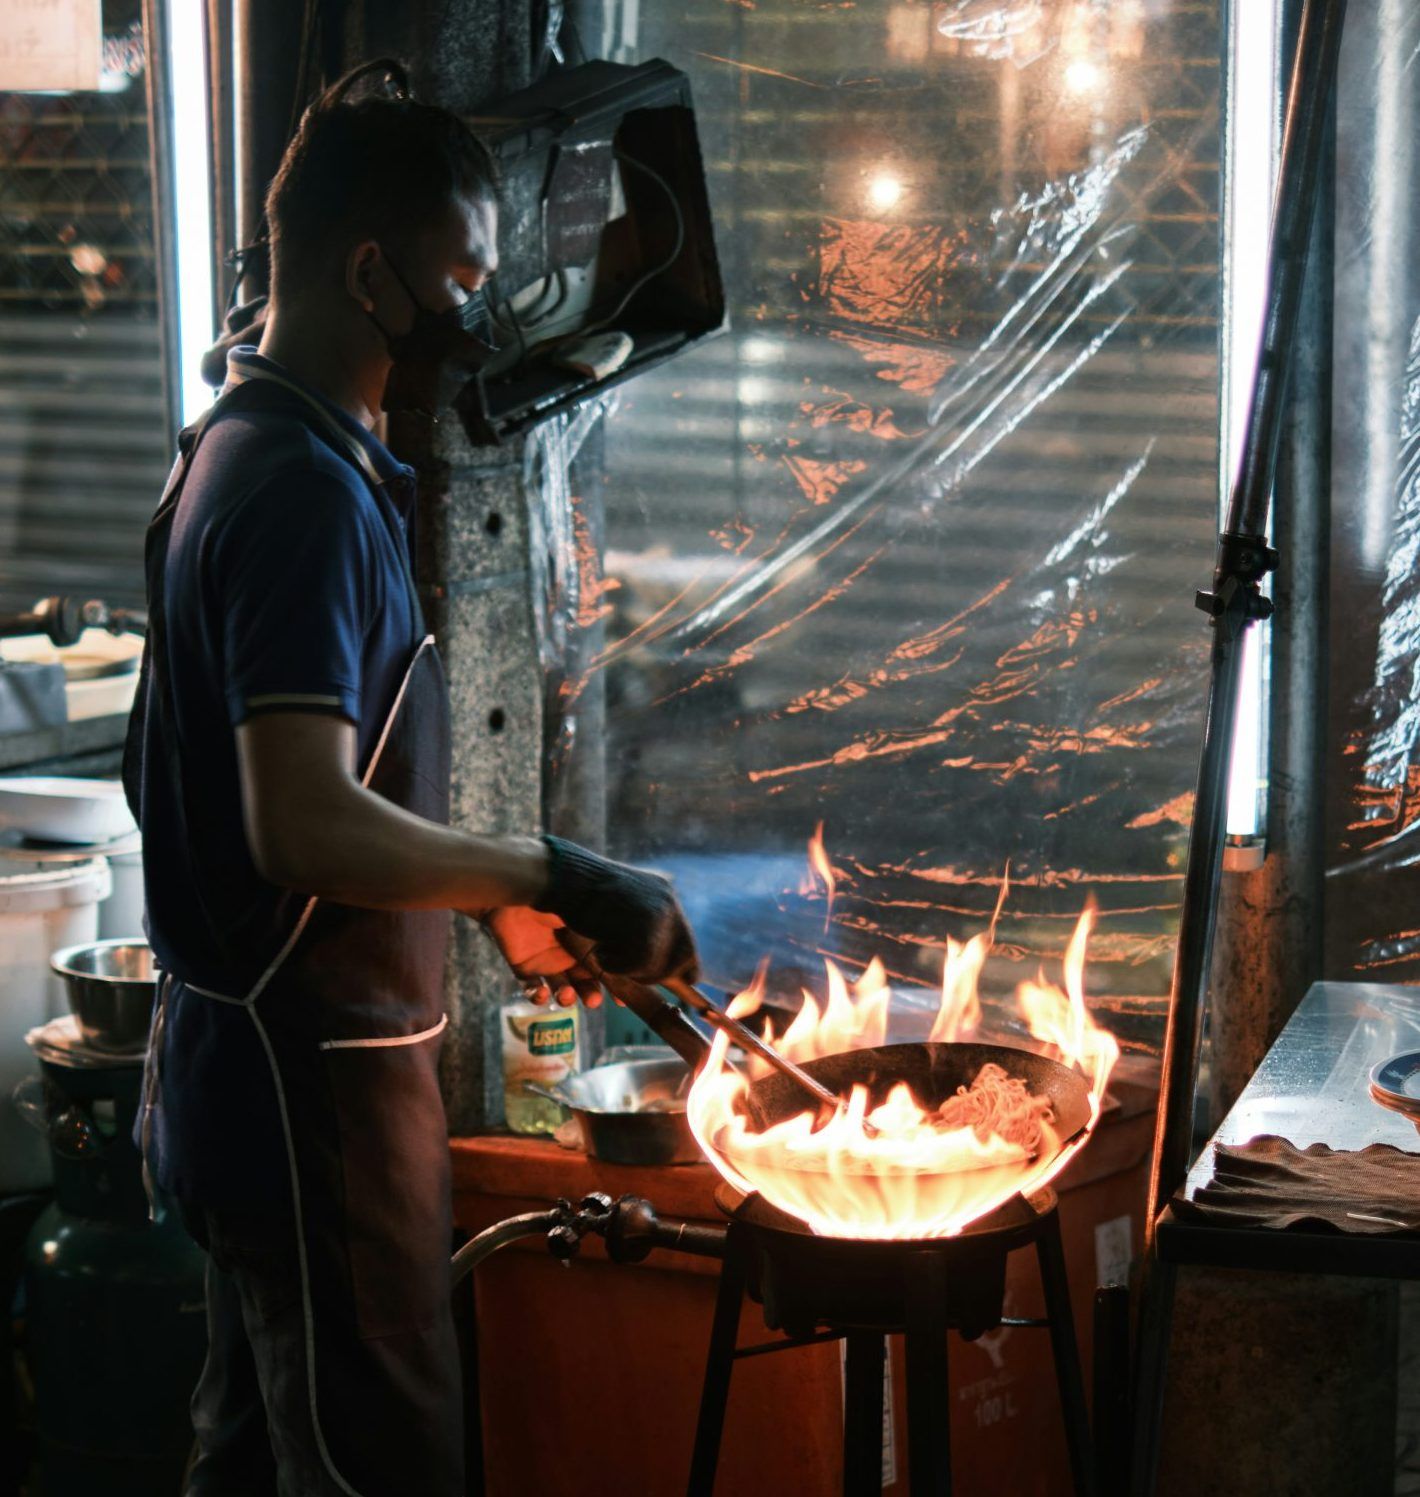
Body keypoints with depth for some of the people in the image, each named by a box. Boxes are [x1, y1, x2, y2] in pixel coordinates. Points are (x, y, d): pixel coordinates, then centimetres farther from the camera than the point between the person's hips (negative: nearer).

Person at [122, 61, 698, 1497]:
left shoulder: (247, 452, 12)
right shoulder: (306, 495, -21)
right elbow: (309, 829, -30)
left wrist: (498, 900, 15)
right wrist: (555, 880, -21)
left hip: (256, 1067, 11)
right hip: (310, 1083, -11)